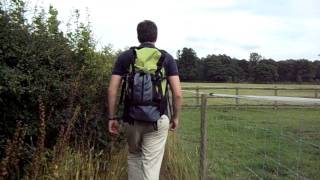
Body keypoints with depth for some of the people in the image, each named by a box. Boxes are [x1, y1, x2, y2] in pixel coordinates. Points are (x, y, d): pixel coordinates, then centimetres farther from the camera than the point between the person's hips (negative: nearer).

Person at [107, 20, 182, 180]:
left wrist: (112, 117, 7)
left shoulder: (125, 57, 3)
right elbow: (177, 93, -5)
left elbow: (112, 90, -1)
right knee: (152, 165, 3)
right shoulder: (166, 58, 1)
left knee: (134, 156, 24)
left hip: (132, 117, 2)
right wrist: (175, 117, 9)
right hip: (158, 118, -1)